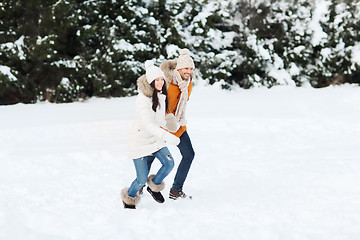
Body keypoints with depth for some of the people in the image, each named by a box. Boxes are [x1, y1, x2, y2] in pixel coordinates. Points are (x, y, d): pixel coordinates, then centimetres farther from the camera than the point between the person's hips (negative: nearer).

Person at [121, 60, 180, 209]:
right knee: (142, 179, -5)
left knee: (169, 163, -13)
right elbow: (148, 124, -34)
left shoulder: (161, 95, 0)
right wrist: (167, 136, -44)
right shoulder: (143, 99, -25)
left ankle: (154, 186, 13)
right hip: (140, 140, -7)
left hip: (155, 139, 7)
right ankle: (129, 198, 24)